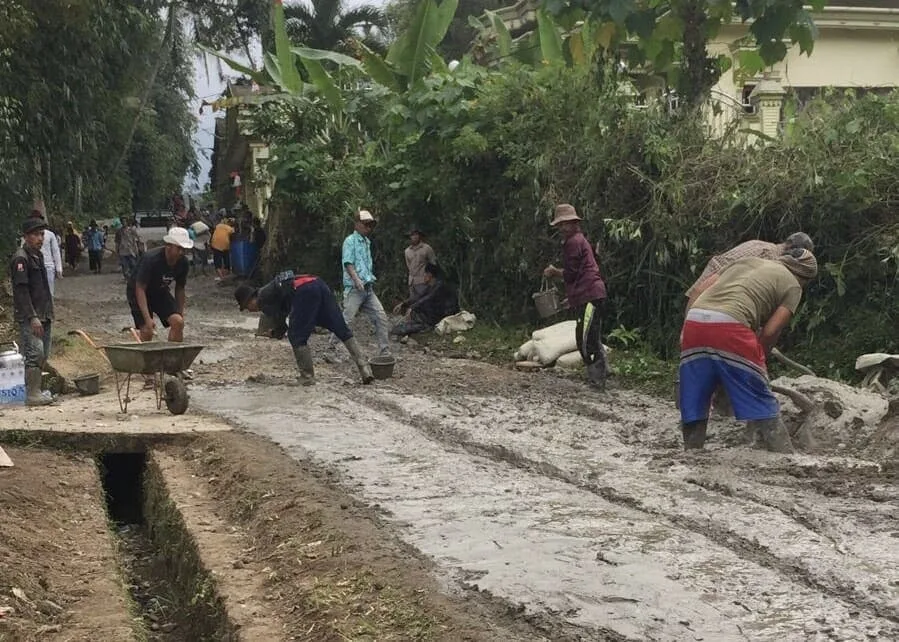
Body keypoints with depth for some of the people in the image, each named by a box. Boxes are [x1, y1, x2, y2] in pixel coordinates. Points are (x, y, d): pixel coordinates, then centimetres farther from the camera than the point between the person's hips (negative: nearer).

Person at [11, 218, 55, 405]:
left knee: (43, 355, 9)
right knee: (35, 353, -14)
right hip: (28, 317, -9)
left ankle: (35, 391, 16)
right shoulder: (20, 258, -12)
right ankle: (32, 394, -11)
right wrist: (32, 317, -21)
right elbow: (21, 291, -17)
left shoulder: (38, 256, 17)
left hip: (43, 315, 9)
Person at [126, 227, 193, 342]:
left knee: (178, 322, -15)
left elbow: (179, 289, 2)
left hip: (160, 291, 5)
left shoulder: (183, 263, -14)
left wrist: (180, 314, 1)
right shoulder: (151, 259, -32)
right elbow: (140, 289, -30)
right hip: (137, 292, -5)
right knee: (147, 330, -18)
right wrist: (147, 319, -37)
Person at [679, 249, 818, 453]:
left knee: (694, 404, 14)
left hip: (693, 320, 5)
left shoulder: (747, 261, 32)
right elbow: (770, 332, 5)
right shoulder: (792, 285, 17)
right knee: (762, 406, 3)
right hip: (730, 325, -5)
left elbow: (699, 292, 24)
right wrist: (759, 362, 20)